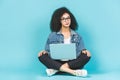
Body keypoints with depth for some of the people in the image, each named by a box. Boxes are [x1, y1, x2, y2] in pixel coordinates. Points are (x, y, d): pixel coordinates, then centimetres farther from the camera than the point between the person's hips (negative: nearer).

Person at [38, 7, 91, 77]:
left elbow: (81, 51, 6)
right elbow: (49, 51, 8)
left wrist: (85, 51, -18)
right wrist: (44, 51, -15)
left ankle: (56, 69, -29)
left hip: (73, 63, 1)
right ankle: (73, 72, -37)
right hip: (57, 63, -1)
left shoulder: (77, 36, 12)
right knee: (42, 56, -27)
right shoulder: (52, 36, 9)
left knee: (87, 55, -26)